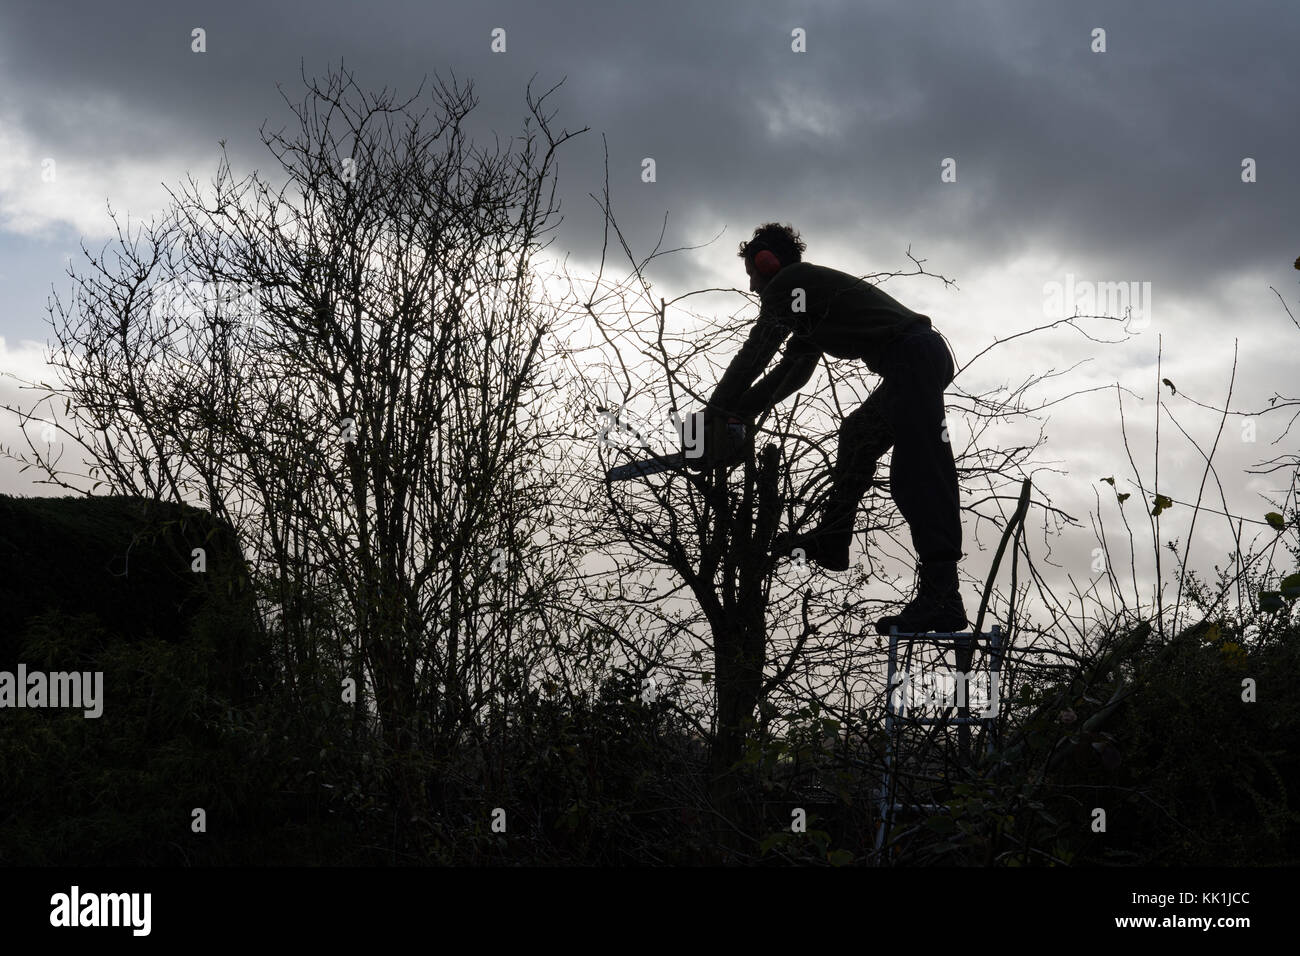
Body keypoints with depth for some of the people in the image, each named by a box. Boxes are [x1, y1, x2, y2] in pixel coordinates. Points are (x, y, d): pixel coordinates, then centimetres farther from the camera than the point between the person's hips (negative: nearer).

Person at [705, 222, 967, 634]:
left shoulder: (785, 284, 4)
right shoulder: (812, 289, 33)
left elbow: (753, 356, 2)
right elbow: (789, 373, 34)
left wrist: (714, 415, 10)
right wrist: (737, 412, 30)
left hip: (912, 355, -11)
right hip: (929, 353, 11)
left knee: (919, 475, -18)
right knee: (857, 434, 27)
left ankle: (942, 597, -26)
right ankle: (832, 538, 25)